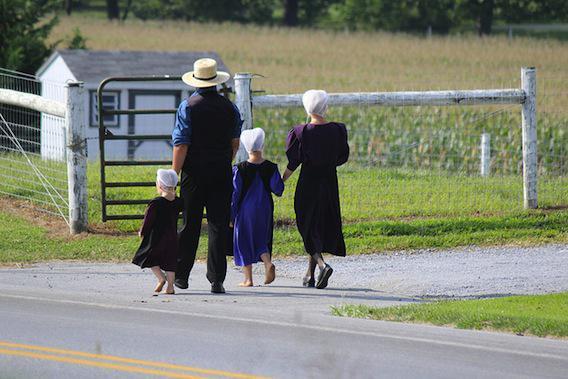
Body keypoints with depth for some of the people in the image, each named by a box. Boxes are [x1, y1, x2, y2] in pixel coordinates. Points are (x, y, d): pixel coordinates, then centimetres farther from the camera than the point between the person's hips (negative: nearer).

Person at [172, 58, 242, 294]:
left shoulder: (188, 106, -7)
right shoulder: (229, 107, 3)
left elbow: (181, 144, -11)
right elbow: (235, 142, 12)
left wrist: (174, 174, -8)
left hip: (194, 174, -2)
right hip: (222, 173, 2)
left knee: (190, 225, 8)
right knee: (219, 226, 2)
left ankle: (181, 275, 15)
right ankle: (216, 280, -2)